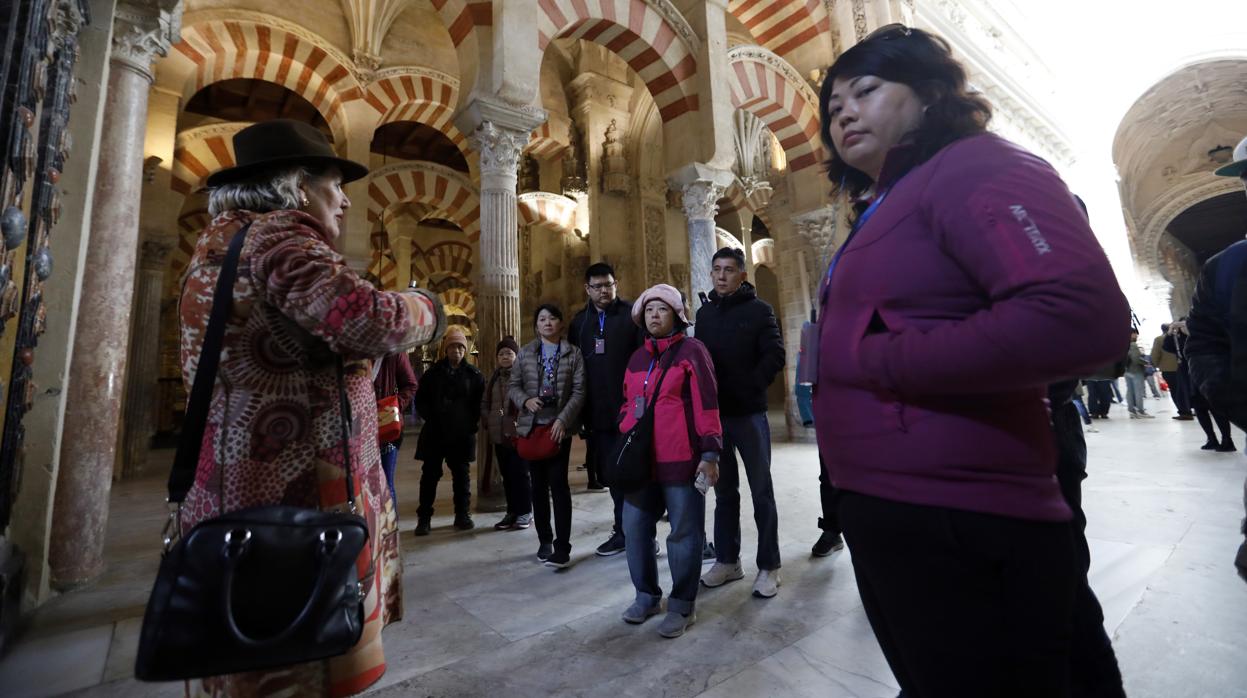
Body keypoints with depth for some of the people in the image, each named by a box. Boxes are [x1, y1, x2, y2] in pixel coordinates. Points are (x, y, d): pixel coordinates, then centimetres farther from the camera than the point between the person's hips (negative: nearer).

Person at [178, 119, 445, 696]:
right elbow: (369, 321, -29)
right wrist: (425, 308, -10)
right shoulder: (276, 235, -14)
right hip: (298, 489, -10)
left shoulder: (221, 241, 17)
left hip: (238, 484, 10)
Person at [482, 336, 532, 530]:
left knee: (520, 474, -1)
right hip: (499, 434, 6)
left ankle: (525, 512, 12)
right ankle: (512, 512, 23)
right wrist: (488, 421, 7)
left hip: (519, 433, -6)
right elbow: (484, 403, 21)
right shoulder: (495, 377, 15)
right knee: (507, 475, 12)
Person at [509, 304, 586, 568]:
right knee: (538, 484, 11)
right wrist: (525, 400, -13)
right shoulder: (525, 353, 8)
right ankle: (544, 540, 25)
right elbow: (512, 385, 8)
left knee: (558, 483, -7)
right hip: (532, 426, 3)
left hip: (560, 426, -3)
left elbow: (579, 392, -5)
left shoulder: (573, 353, 1)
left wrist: (563, 420, -15)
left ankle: (562, 547, 0)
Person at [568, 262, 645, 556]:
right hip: (598, 413, 5)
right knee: (610, 473, 13)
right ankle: (625, 529, 28)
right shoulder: (579, 321, 10)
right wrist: (583, 411, 5)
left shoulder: (632, 315, -2)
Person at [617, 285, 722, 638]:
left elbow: (706, 405, -9)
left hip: (681, 460, -6)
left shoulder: (691, 350, -3)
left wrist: (709, 453, -13)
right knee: (634, 528, 11)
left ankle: (682, 605, 24)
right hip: (641, 459, 6)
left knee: (684, 532, 6)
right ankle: (647, 595, 31)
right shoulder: (637, 358, 15)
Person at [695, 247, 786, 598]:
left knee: (761, 491, 5)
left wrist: (748, 387, -18)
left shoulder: (759, 310, -2)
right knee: (724, 491, 13)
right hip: (714, 412, 4)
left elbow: (775, 356, -9)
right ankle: (727, 560, 25)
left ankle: (769, 566, 17)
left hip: (749, 412, -4)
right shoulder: (705, 312, 12)